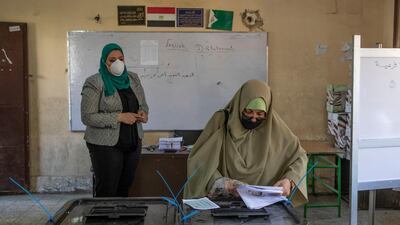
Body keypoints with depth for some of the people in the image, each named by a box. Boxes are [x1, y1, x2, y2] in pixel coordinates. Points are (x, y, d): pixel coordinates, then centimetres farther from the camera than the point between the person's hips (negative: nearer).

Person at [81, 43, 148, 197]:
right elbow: (87, 117, -14)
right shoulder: (94, 83, -9)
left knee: (125, 189, 11)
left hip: (133, 142, 5)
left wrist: (143, 113, -5)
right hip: (106, 145, -5)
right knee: (106, 191, 0)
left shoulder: (133, 78, 9)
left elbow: (143, 104, 19)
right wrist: (119, 117, -20)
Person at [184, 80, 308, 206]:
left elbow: (299, 157, 7)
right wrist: (227, 186, -21)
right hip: (224, 200, 0)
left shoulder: (273, 125, -1)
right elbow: (199, 161, -9)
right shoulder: (221, 120, -5)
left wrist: (289, 180, -12)